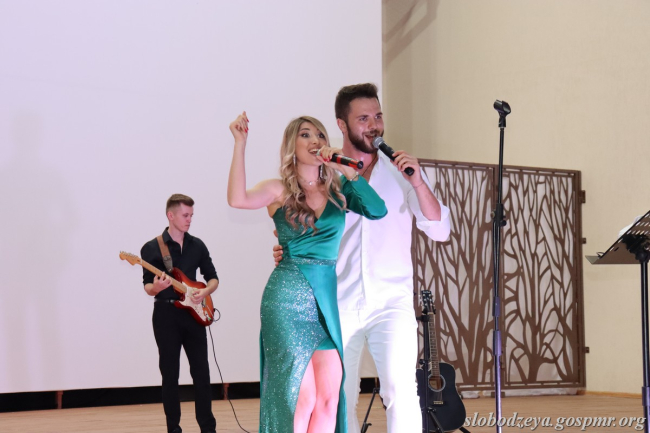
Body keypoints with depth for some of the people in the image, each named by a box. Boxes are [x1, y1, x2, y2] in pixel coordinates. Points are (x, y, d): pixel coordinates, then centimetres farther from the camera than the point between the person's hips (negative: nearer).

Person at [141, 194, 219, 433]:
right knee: (170, 375, 1)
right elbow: (147, 286, -2)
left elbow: (213, 278, 13)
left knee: (201, 372, 1)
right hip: (166, 314, -3)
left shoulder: (197, 245, 9)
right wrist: (156, 288, -25)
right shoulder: (151, 248, -2)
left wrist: (205, 292, -7)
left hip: (193, 313, 3)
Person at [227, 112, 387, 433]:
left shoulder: (338, 190, 11)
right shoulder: (279, 190, 1)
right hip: (288, 296, -4)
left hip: (328, 297, 4)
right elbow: (238, 199, -19)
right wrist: (240, 144, -20)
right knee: (301, 397, -7)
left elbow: (377, 210, -5)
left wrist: (348, 170, -9)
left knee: (329, 397, 1)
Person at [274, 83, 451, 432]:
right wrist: (286, 253, -10)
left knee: (401, 389, -20)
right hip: (338, 305, 2)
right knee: (341, 400, 7)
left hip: (391, 302, -1)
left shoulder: (402, 171, 5)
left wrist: (418, 183, -14)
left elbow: (440, 231, -1)